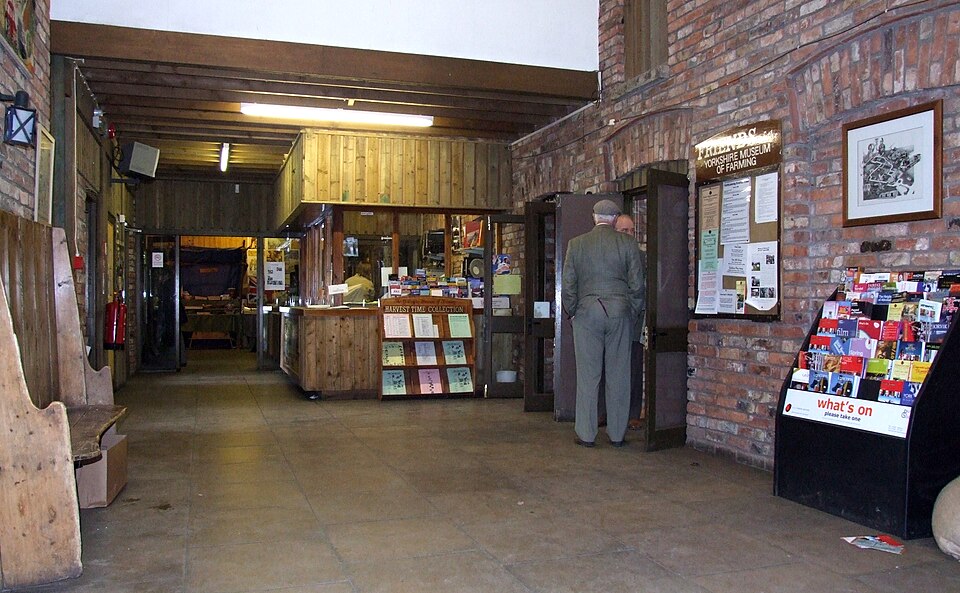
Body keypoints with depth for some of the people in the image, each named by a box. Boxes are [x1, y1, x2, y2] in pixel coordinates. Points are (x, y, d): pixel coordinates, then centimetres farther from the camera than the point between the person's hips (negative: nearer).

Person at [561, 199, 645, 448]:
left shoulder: (576, 244, 2)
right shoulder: (628, 243, 0)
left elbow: (568, 285, 2)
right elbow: (636, 284, 0)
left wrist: (573, 313, 13)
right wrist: (631, 313, 11)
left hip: (587, 312, 0)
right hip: (620, 312, 0)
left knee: (588, 375, 4)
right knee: (618, 375, 6)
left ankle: (586, 434, 7)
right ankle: (617, 434, 12)